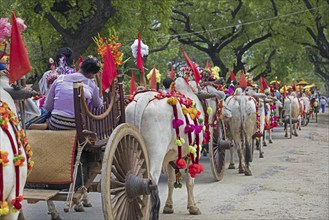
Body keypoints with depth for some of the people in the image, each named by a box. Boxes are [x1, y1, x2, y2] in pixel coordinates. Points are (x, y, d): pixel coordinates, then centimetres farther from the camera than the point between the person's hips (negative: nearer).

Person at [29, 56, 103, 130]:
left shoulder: (60, 79, 3)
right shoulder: (91, 84, -1)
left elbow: (47, 107, 7)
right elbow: (98, 105, 18)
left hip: (56, 124, 4)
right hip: (77, 126, -4)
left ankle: (46, 126, -4)